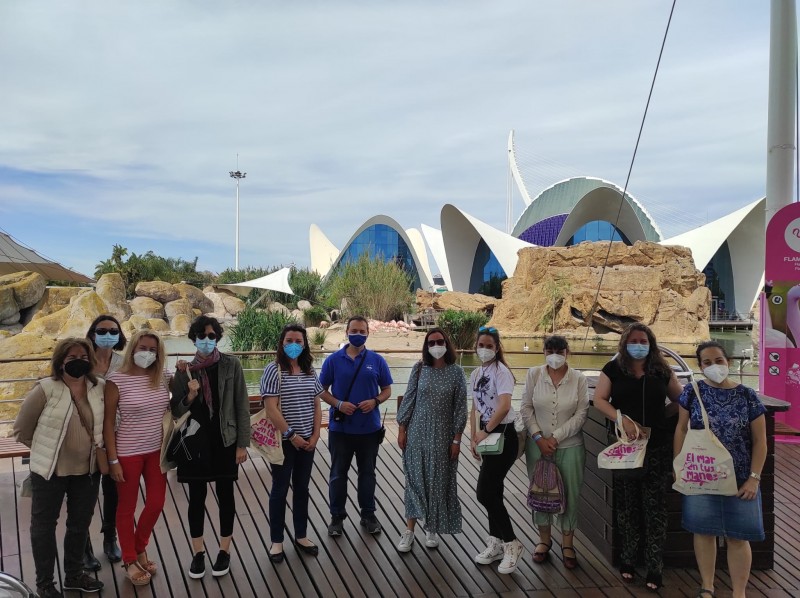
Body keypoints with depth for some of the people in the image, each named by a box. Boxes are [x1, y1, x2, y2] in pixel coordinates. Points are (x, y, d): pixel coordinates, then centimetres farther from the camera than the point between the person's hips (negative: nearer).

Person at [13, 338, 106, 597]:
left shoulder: (100, 387, -5)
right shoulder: (45, 389, -16)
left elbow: (104, 423, 12)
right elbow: (22, 429, -6)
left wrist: (97, 450, 7)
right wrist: (45, 449, 2)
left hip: (88, 469, 4)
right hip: (50, 470, -4)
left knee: (80, 523, 17)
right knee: (44, 525, 12)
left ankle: (74, 574, 36)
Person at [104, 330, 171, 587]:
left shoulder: (161, 378, -1)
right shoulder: (117, 380, -13)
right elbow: (108, 423, -9)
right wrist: (113, 460, -10)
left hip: (156, 451, 4)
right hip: (128, 453, -4)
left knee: (156, 504, 12)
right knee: (127, 508, 11)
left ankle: (140, 549, 38)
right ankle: (130, 560, 30)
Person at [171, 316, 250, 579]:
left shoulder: (231, 365, -5)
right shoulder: (184, 370, -1)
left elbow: (242, 406, -4)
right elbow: (176, 411, 1)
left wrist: (242, 443, -7)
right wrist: (190, 396, -19)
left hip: (224, 441, -1)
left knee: (225, 494, 9)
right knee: (197, 496, 9)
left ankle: (224, 550, 24)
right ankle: (198, 552, 24)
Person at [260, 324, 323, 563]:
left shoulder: (310, 371, 6)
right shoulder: (273, 370, -11)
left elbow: (316, 406, 9)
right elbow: (271, 408, -16)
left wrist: (315, 436, -1)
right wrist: (291, 435, -16)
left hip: (307, 440, 5)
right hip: (283, 441, -5)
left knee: (302, 488, 15)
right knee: (280, 490, 6)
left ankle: (301, 536, 28)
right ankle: (276, 541, 19)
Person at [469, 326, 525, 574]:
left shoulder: (501, 371, -14)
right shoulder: (476, 374, 11)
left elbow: (504, 406, -26)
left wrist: (485, 432, -17)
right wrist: (474, 438, 12)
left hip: (503, 436, -8)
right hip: (487, 436, 8)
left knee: (485, 493, -9)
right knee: (492, 492, 12)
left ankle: (511, 544, 5)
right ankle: (496, 543, 24)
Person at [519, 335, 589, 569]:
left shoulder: (579, 379, -4)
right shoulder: (534, 375, -2)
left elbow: (581, 414, -8)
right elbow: (526, 408, -1)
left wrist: (555, 437, -13)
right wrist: (538, 438, -9)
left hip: (569, 447, -1)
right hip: (538, 444, 1)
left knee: (570, 495, 6)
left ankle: (567, 544, 23)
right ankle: (544, 539, 28)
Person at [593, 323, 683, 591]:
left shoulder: (662, 371, 6)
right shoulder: (613, 369, 1)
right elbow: (599, 400, -5)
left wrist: (662, 415, 0)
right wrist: (622, 418, -19)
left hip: (657, 446, 1)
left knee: (655, 506, 1)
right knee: (627, 505, 9)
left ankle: (654, 568, 8)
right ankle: (628, 560, 22)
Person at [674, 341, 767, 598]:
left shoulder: (747, 396, -5)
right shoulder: (692, 392, -2)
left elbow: (760, 440, -2)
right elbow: (681, 429, 5)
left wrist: (754, 477, -7)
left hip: (738, 479, -1)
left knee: (737, 537, 4)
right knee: (703, 531, 10)